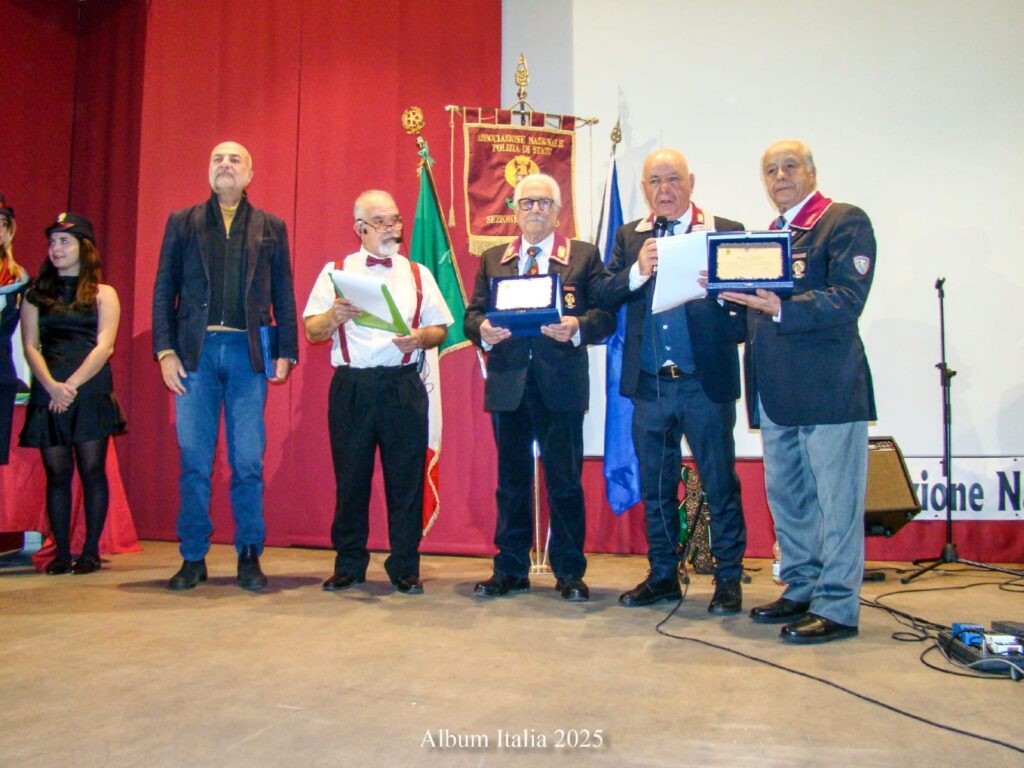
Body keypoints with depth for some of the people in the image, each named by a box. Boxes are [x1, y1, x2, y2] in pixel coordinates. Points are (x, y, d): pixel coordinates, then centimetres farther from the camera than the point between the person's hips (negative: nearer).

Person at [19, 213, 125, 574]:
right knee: (57, 473, 4)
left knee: (92, 470, -2)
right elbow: (30, 346, 5)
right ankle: (61, 552, 10)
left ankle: (91, 550, 5)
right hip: (47, 393, 2)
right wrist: (52, 386, -11)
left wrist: (72, 384, -13)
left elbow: (104, 346, -3)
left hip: (91, 392, -2)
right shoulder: (36, 295, 14)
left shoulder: (103, 294, 8)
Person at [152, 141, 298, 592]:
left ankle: (249, 557, 11)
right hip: (195, 351, 1)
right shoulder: (182, 223, 13)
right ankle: (193, 558, 14)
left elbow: (283, 295, 10)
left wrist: (286, 352, 0)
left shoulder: (271, 228, 13)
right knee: (194, 460, 3)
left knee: (249, 461, 0)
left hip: (248, 352, 0)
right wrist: (165, 351, -2)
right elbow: (164, 291, 9)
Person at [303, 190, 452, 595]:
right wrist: (334, 315, -15)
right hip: (351, 387, 0)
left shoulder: (418, 274, 14)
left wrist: (420, 337, -10)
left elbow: (440, 329, 11)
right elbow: (312, 331, 5)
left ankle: (405, 567, 13)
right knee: (350, 477, 5)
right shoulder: (335, 271, 10)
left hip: (403, 386, 1)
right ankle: (348, 565, 19)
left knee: (406, 478, 2)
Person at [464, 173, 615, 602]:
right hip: (508, 385, 3)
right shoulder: (492, 259, 15)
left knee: (565, 481, 2)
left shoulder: (584, 256, 6)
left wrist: (578, 327, -20)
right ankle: (510, 571, 22)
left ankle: (570, 574, 16)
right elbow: (472, 314, 9)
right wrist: (482, 330, -13)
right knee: (511, 481, 10)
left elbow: (606, 315, -1)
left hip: (561, 386, -2)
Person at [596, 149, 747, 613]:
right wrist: (638, 271, -14)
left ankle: (728, 579, 19)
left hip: (705, 381, -3)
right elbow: (604, 298, 2)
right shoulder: (629, 237, 11)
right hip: (649, 383, 4)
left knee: (720, 483, 5)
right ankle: (662, 576, 26)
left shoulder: (725, 232, 2)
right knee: (656, 487, 13)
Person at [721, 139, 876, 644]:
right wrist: (728, 293, -1)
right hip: (776, 390, 8)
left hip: (827, 384, -8)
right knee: (786, 498, 15)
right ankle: (801, 591, 28)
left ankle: (837, 607, 9)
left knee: (836, 500, -1)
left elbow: (847, 299, -15)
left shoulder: (845, 222, -2)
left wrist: (781, 309, -26)